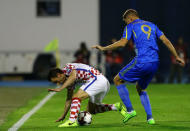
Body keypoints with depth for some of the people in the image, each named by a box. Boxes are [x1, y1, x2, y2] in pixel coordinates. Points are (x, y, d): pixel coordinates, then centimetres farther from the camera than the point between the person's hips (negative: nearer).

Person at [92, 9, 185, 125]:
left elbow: (122, 43, -7)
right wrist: (177, 57, 21)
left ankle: (130, 110, 3)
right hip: (155, 63, 7)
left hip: (141, 62, -6)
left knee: (118, 80, 12)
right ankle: (150, 118, 11)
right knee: (141, 88, 25)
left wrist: (103, 48, 1)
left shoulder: (131, 26, 6)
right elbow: (166, 41, 16)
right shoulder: (151, 25, 23)